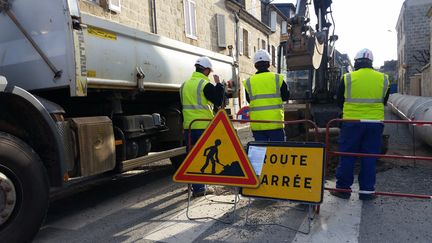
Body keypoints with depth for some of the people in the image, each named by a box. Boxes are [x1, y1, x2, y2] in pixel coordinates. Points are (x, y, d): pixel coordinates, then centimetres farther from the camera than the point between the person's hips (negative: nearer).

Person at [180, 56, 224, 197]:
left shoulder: (185, 84, 12)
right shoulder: (206, 85, -10)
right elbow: (218, 101, -8)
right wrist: (218, 84, 1)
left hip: (188, 126, 6)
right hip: (203, 127, -6)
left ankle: (193, 185, 22)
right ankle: (199, 188, 4)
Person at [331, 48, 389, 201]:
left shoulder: (348, 78, -6)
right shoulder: (383, 79, 2)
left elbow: (340, 101, 4)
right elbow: (384, 102, 14)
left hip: (352, 122, -2)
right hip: (375, 123, 2)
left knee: (347, 156, 6)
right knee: (369, 157, 10)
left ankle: (343, 188, 13)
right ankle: (367, 190, 16)